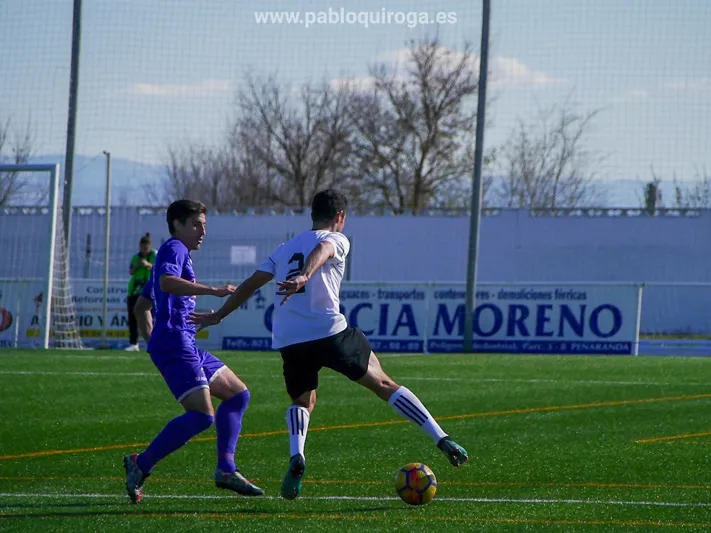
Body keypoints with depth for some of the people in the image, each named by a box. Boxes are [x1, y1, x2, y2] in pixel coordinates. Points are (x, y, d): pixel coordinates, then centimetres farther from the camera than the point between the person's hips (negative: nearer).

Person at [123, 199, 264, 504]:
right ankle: (141, 465, -17)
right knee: (202, 415, -20)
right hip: (174, 344, -11)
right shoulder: (174, 249, -5)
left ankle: (226, 469, 6)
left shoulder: (179, 252, 26)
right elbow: (166, 282, -28)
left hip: (186, 345, 11)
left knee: (238, 394, 13)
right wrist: (213, 291, -30)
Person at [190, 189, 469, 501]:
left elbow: (250, 285, 25)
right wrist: (304, 277, -35)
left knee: (302, 403, 26)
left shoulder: (286, 248, 25)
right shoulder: (336, 240, 9)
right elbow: (320, 251, -15)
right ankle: (442, 441, 2)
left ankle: (296, 457, -4)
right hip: (329, 332, -4)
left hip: (289, 342, 4)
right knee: (384, 384, 8)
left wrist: (218, 316, 35)